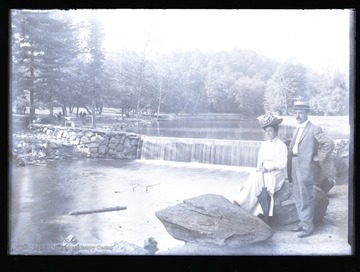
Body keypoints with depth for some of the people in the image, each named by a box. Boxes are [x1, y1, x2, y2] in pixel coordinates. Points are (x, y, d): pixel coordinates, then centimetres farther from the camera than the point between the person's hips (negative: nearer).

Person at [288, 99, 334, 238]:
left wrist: (320, 159, -13)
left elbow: (329, 143, -18)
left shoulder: (314, 129, -9)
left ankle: (308, 227, 8)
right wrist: (289, 167, 15)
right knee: (298, 199, 14)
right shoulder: (297, 130, 16)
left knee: (305, 199, -2)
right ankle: (303, 222, 26)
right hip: (295, 169, 8)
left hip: (306, 169, -8)